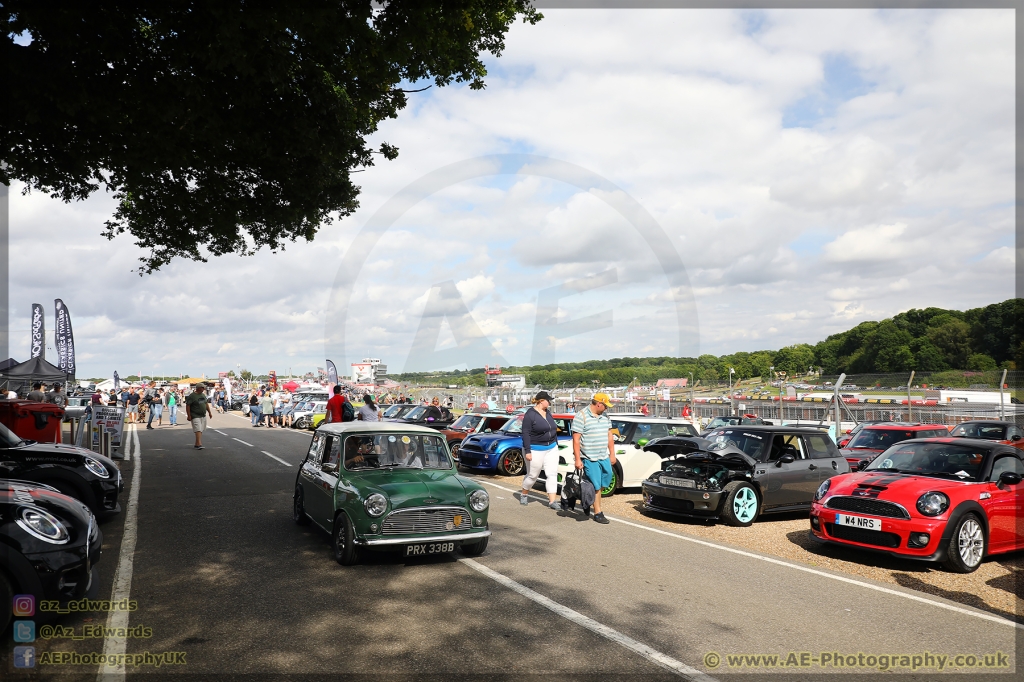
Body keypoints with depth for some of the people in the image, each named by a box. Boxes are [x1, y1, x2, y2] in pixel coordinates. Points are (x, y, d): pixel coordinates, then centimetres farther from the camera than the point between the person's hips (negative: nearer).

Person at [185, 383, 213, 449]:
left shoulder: (203, 395, 12)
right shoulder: (192, 396, -10)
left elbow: (206, 404, 21)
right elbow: (187, 406, -12)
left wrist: (209, 412, 18)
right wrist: (189, 416, -15)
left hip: (203, 416, 7)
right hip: (195, 416, -7)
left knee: (201, 430, 8)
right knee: (198, 430, -15)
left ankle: (196, 444, 16)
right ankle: (199, 444, -20)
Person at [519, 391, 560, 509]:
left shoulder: (548, 412, 9)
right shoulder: (530, 414, -14)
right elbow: (526, 433, -17)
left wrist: (556, 445, 16)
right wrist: (527, 451, -21)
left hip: (551, 448, 7)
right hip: (536, 450, -7)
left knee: (552, 474, -1)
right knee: (533, 475, 6)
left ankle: (552, 501, 0)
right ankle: (524, 494, 30)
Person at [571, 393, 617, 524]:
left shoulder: (605, 417, 10)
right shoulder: (581, 416, -12)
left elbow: (609, 437, 17)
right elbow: (576, 440, -13)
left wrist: (612, 454, 13)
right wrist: (578, 459, -16)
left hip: (604, 457, 7)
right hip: (589, 458, -7)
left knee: (606, 480, 10)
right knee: (596, 485, -3)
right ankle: (598, 513, 8)